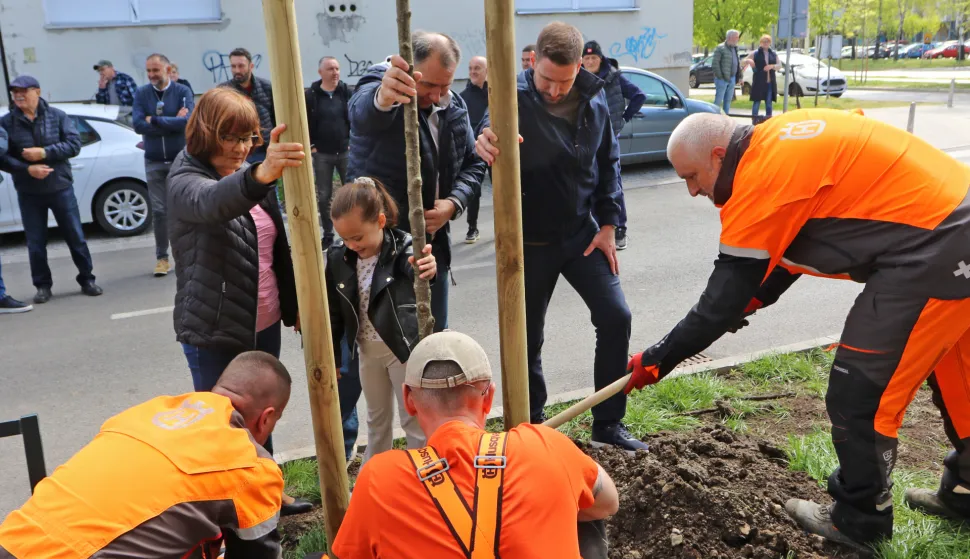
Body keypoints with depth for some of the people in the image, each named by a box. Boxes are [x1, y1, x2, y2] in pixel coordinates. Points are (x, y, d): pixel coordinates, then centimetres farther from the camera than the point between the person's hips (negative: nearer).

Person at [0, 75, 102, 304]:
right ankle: (42, 286, 18)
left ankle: (87, 280, 18)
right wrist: (27, 169, -20)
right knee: (35, 243, 6)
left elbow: (74, 144, -9)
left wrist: (44, 152, -20)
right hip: (28, 193, 1)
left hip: (60, 188, 0)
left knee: (76, 237, 5)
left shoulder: (58, 116, 0)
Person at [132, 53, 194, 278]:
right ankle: (162, 257, 11)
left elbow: (188, 121, -19)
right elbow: (138, 124, -11)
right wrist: (173, 122, -15)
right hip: (154, 162, 2)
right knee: (159, 211, 3)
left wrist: (154, 120, -15)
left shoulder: (183, 91, -4)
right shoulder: (141, 94, 2)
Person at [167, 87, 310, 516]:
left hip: (263, 323, 7)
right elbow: (213, 202, -42)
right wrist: (260, 175, -62)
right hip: (213, 330, -7)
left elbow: (278, 244, 16)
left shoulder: (248, 173, 8)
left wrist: (293, 304, 16)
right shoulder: (185, 180, -16)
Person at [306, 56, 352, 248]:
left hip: (346, 151, 0)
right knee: (324, 196, 6)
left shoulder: (346, 92, 3)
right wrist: (311, 146, -5)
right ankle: (328, 234, 17)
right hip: (322, 154, 0)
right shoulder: (311, 95, 0)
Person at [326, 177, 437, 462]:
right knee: (377, 417, 23)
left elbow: (414, 269, -43)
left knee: (413, 417, 7)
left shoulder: (403, 248, -20)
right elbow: (334, 313, 2)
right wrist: (330, 357, 6)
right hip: (367, 350, 5)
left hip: (404, 347, -5)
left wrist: (426, 269, -67)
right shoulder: (338, 259, -7)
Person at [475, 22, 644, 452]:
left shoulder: (594, 101, -2)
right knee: (527, 337, 7)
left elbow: (609, 164, 7)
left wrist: (607, 225, 1)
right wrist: (485, 142, -60)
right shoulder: (516, 99, -16)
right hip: (530, 241, -3)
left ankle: (607, 425, 16)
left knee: (616, 317, 0)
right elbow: (492, 132, -35)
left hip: (583, 234, 4)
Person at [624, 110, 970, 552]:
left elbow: (725, 297, -18)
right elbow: (799, 233, 18)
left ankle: (858, 521, 21)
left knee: (858, 394, 1)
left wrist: (656, 360, -9)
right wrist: (756, 297, 13)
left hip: (932, 251, -10)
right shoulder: (777, 140, 7)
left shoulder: (762, 178, -21)